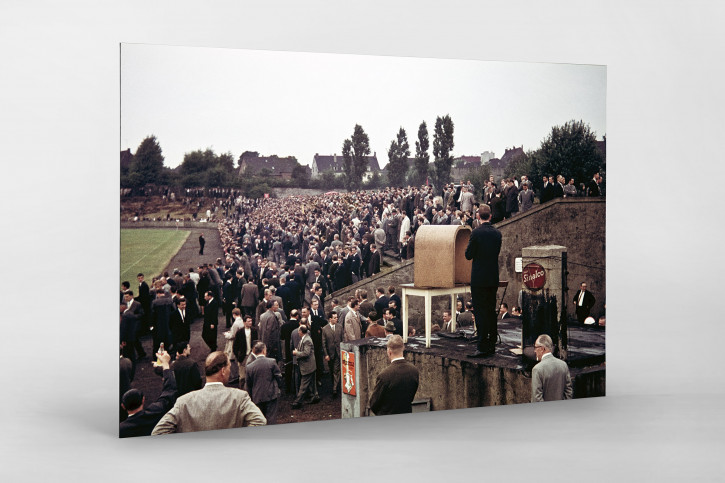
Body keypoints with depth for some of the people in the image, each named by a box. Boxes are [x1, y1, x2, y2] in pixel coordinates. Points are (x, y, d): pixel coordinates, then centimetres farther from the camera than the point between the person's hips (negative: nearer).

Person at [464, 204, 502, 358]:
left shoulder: (476, 233, -13)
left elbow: (468, 255, -9)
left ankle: (483, 347, -7)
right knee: (491, 311, 13)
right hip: (493, 278, 6)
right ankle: (491, 345, 19)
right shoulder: (497, 233, 5)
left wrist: (469, 245, 9)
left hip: (479, 279, -6)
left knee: (480, 312, -5)